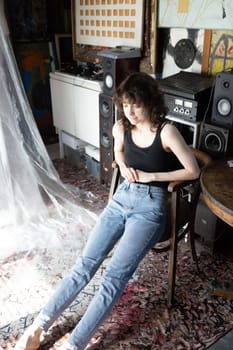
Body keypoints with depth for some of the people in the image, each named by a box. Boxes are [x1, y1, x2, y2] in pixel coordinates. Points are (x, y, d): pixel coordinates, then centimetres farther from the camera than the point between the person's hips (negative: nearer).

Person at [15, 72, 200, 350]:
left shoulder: (165, 131, -12)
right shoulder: (121, 127, 2)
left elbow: (193, 171, -10)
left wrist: (150, 176, -12)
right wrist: (124, 167, 3)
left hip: (150, 205, -5)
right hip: (122, 197, 5)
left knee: (115, 275, -16)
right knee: (86, 263, -5)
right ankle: (39, 326, -2)